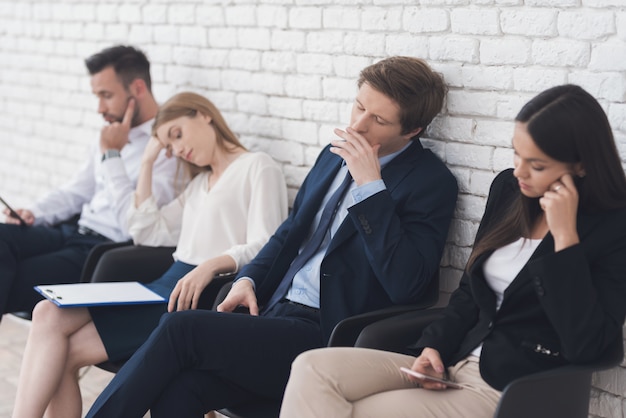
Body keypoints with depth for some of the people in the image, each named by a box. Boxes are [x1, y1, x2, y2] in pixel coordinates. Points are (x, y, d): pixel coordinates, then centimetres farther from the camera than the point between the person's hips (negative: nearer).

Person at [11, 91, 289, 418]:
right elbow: (146, 232, 25)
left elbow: (265, 249, -11)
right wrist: (148, 162, 23)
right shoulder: (201, 182, 29)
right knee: (49, 314, -16)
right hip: (168, 285, 8)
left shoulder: (258, 167, 2)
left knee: (67, 351, -19)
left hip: (204, 293, -8)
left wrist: (212, 265, -28)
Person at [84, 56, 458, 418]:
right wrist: (248, 280, 6)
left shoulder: (432, 182, -6)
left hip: (327, 336, -7)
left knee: (180, 328, -20)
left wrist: (370, 185, -19)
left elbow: (404, 284, -20)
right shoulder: (335, 155, 16)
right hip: (275, 311, 7)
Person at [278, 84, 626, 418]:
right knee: (313, 369, -17)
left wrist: (565, 238, -22)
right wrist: (434, 346, 1)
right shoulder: (508, 188, 9)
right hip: (451, 364, 7)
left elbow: (584, 346, -21)